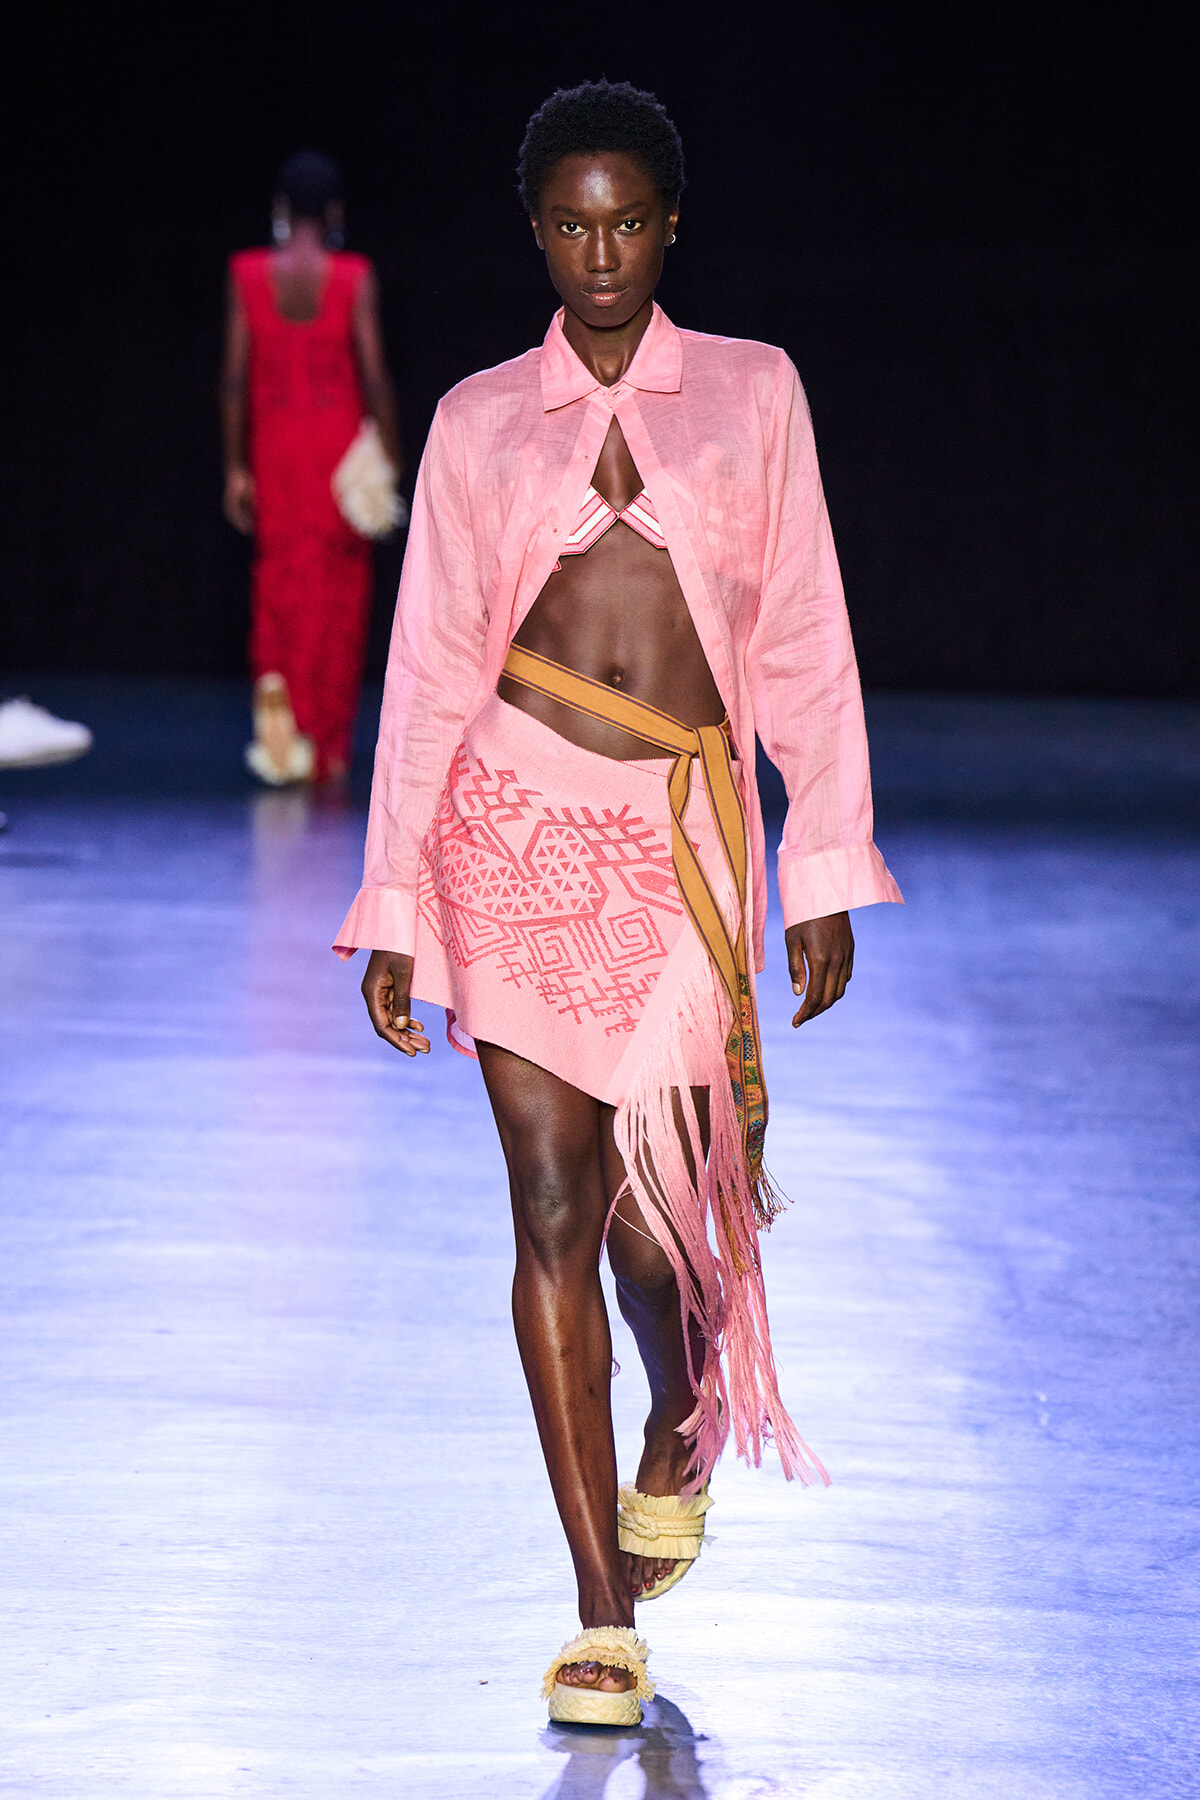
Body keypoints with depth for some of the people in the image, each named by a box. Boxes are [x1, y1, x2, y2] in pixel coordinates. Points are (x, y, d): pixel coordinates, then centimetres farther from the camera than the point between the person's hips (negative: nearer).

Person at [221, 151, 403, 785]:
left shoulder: (248, 275, -2)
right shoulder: (355, 278, -7)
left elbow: (234, 376, -2)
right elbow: (374, 376, -8)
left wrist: (235, 466, 3)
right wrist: (390, 454, 2)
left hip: (274, 449, 1)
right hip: (339, 448, -1)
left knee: (279, 588, 10)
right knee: (338, 597, 7)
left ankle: (275, 687, -18)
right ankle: (329, 747, 10)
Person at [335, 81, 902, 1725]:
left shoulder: (753, 393, 8)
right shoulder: (480, 421, 8)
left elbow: (802, 647, 7)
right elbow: (431, 665, 7)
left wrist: (825, 877, 2)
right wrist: (393, 909, 3)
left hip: (687, 833, 0)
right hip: (520, 821, 0)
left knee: (653, 1210, -3)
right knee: (553, 1203, -5)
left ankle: (682, 1437, 35)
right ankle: (605, 1616, 1)